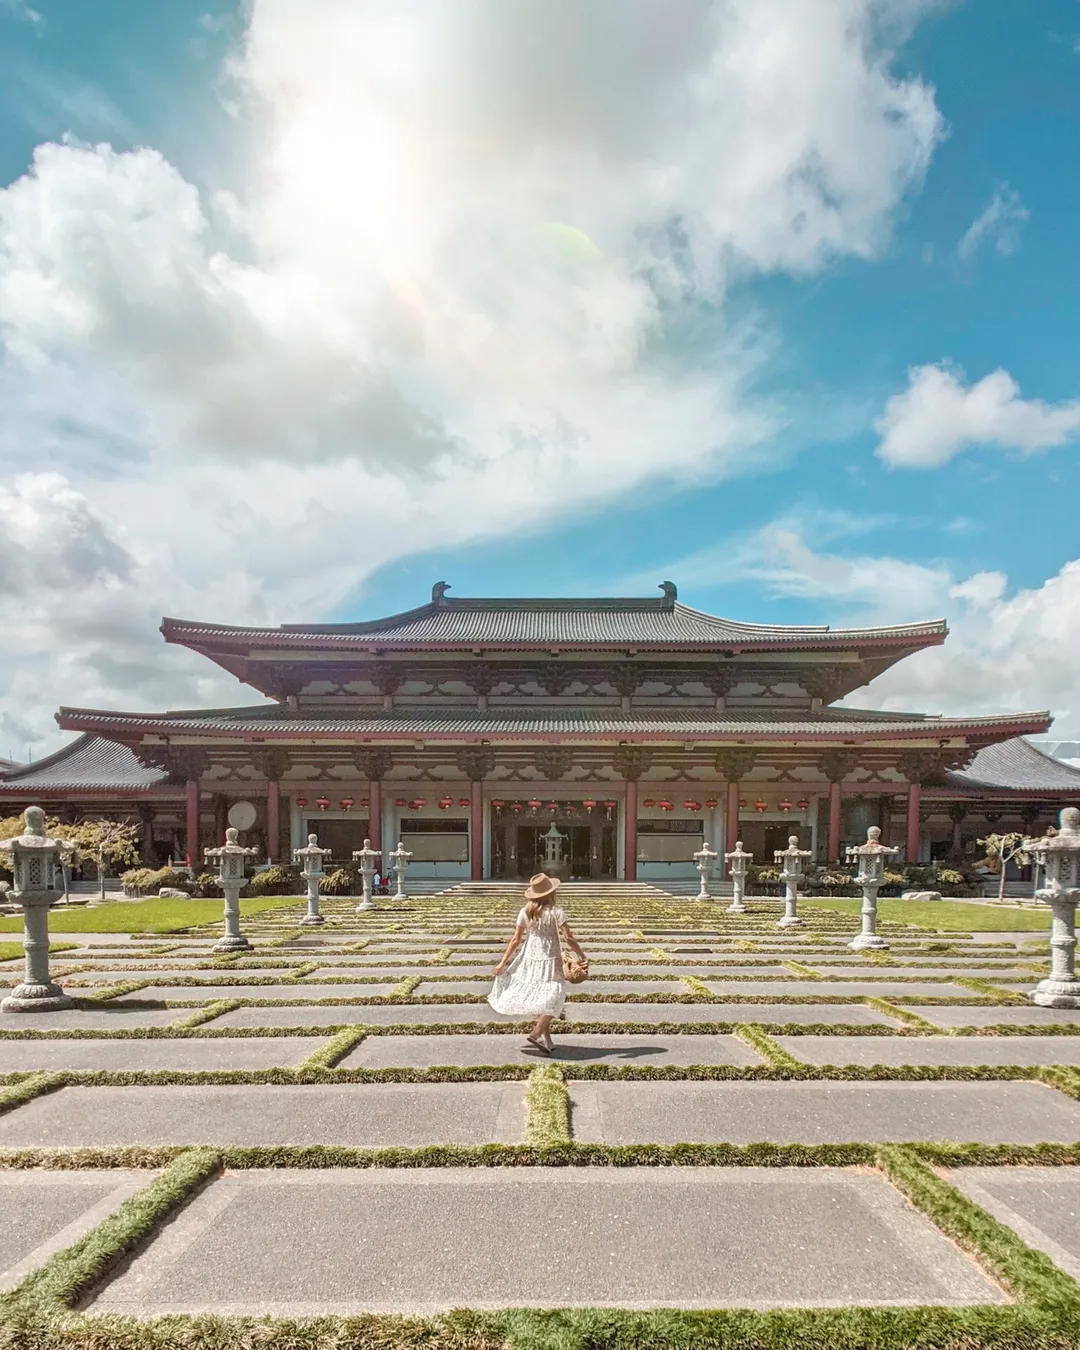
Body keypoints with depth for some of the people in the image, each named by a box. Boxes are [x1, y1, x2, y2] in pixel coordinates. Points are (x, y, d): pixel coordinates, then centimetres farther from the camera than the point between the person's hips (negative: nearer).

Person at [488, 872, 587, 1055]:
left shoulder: (525, 912, 0)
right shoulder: (556, 912, -12)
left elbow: (515, 940, 0)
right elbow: (568, 938, -15)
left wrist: (503, 962, 6)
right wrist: (582, 955, -4)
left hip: (529, 960, 5)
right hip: (549, 961, -5)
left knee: (537, 999, 16)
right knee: (552, 1000, 2)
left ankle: (547, 1040, 18)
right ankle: (535, 1034, -15)